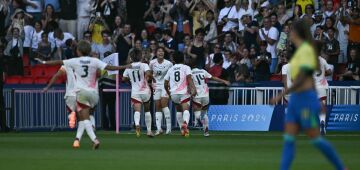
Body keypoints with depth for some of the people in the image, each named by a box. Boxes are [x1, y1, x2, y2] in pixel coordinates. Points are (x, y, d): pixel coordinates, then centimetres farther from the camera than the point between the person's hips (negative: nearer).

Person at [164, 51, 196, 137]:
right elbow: (189, 78, -12)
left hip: (174, 93, 4)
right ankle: (185, 123, -46)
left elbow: (166, 84, 20)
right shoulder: (186, 67, 7)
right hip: (184, 92, -4)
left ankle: (182, 128, 22)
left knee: (179, 110, 24)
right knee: (186, 110, -16)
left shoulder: (170, 69, 18)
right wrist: (193, 88, -19)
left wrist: (168, 93, 35)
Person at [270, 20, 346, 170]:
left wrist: (281, 95, -23)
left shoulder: (306, 50, -14)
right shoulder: (300, 50, 13)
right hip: (295, 100, 9)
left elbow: (301, 80, -22)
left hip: (306, 99, -9)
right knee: (288, 139, 0)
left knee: (315, 138, -3)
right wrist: (317, 101, 25)